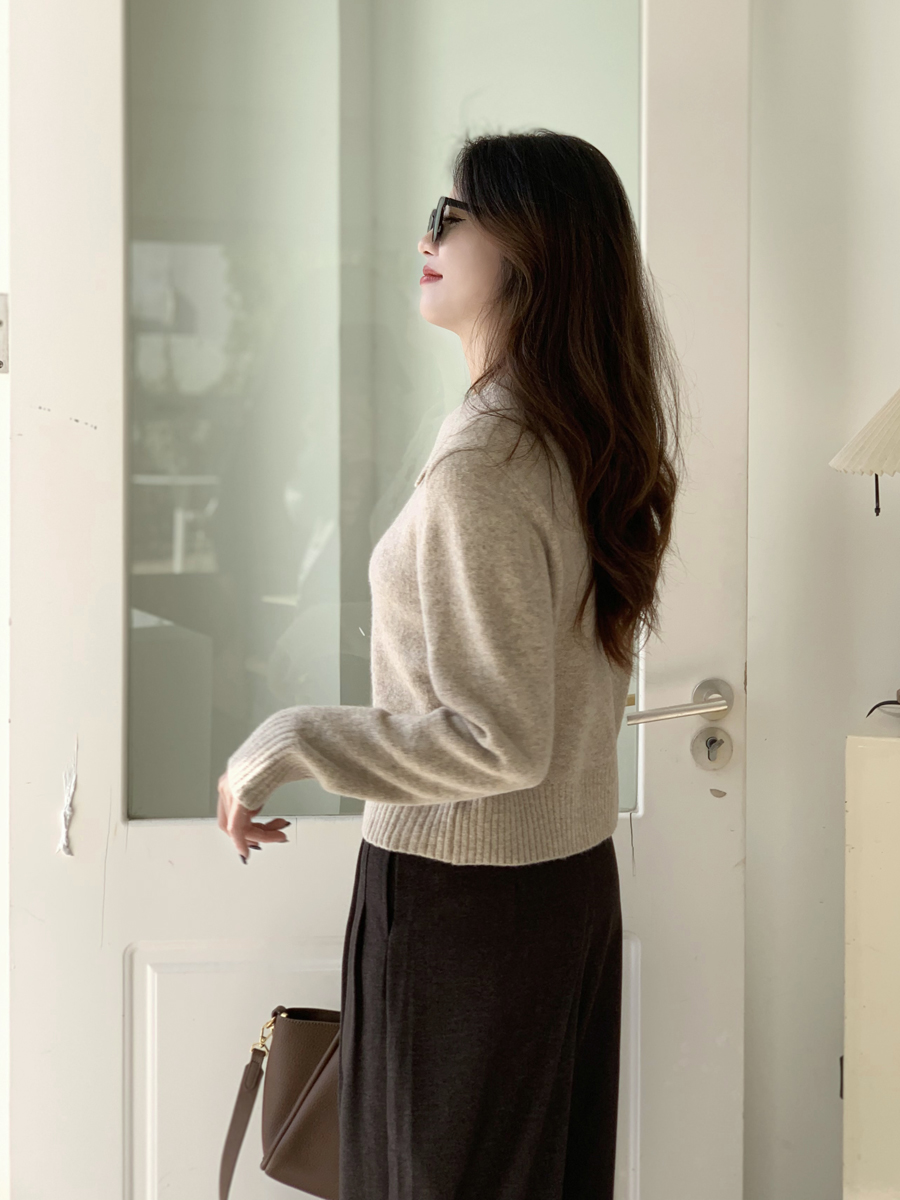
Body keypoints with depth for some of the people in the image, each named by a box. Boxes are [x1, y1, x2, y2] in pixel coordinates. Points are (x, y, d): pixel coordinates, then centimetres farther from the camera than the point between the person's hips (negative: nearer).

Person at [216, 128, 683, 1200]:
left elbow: (498, 739, -24)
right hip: (579, 872, 9)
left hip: (463, 897, -8)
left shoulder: (480, 467, -23)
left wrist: (285, 743, -18)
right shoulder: (590, 438, 4)